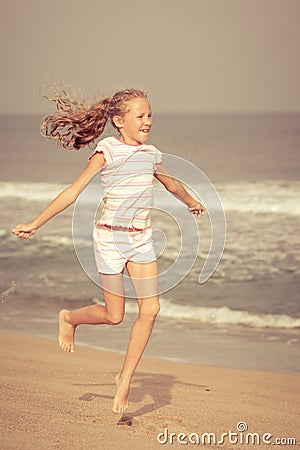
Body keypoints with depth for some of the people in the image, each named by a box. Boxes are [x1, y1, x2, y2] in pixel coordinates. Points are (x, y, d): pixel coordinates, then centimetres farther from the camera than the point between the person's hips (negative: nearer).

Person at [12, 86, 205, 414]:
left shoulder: (151, 154, 8)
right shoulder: (107, 151, -9)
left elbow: (172, 184, 30)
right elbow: (74, 191, -7)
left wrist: (192, 202, 46)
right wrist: (35, 224, -8)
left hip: (141, 240, 5)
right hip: (110, 238, -5)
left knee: (150, 309, -6)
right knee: (113, 316, 0)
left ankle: (125, 378, 6)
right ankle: (68, 318, 32)